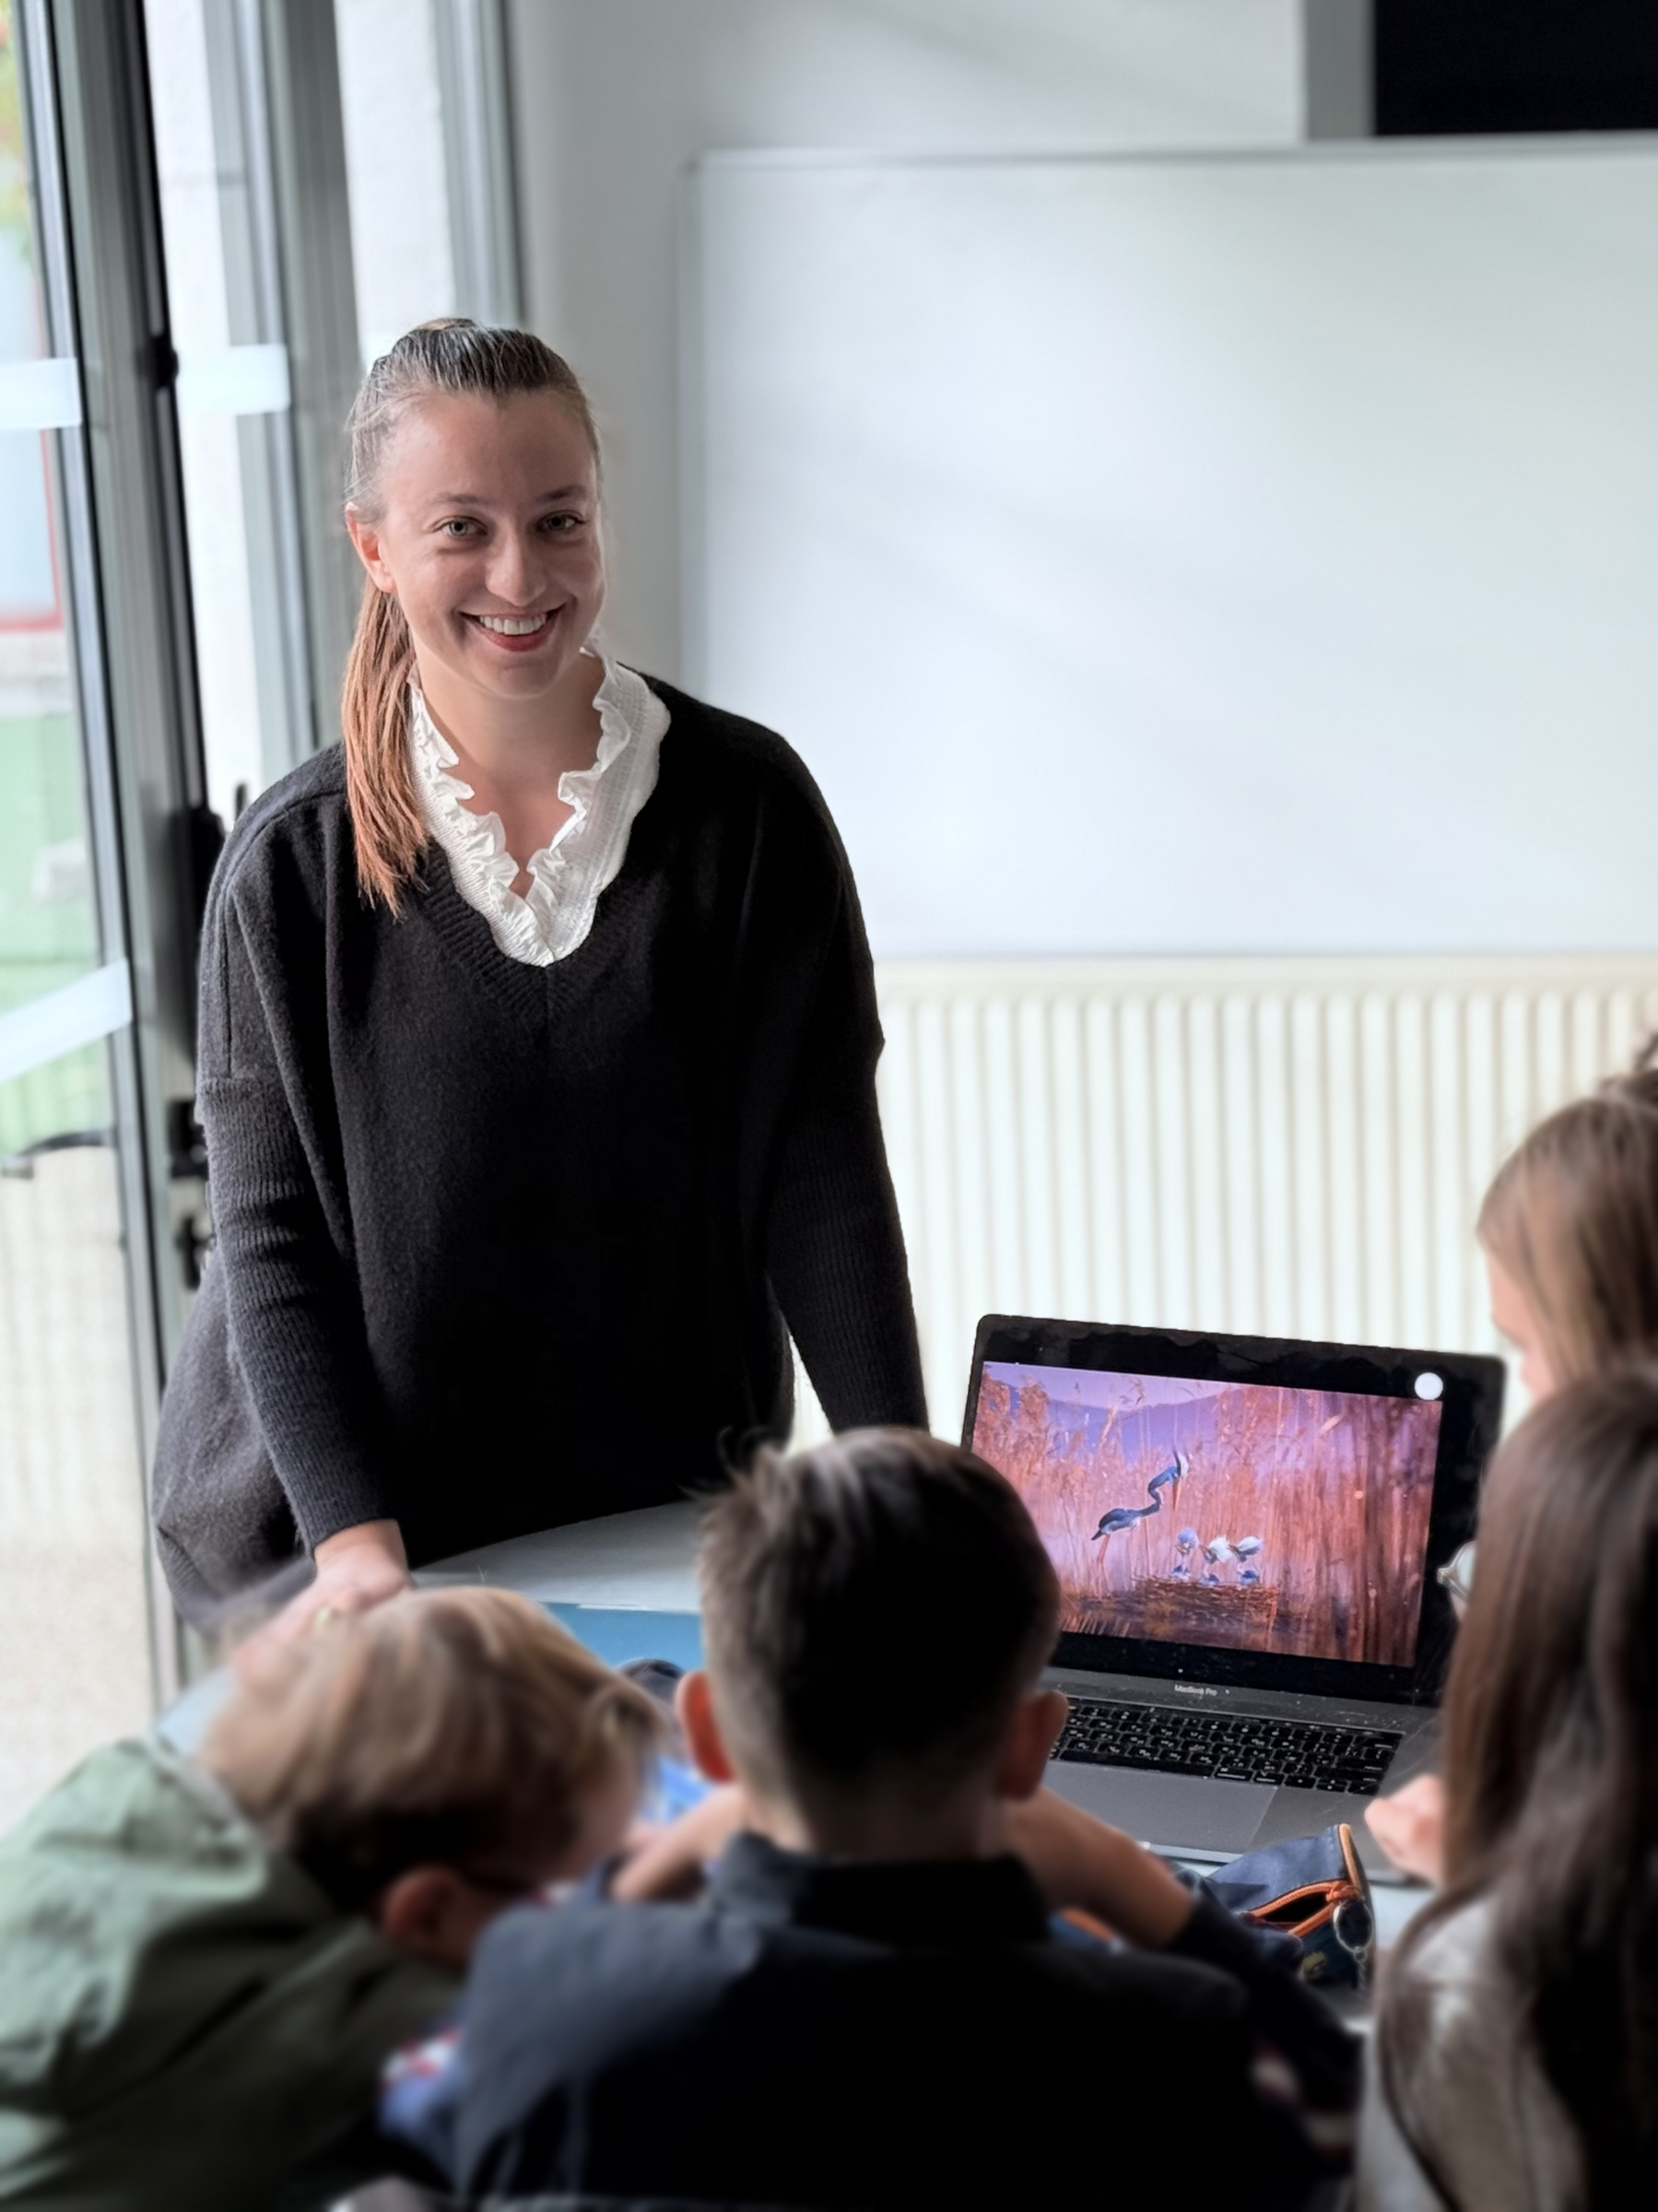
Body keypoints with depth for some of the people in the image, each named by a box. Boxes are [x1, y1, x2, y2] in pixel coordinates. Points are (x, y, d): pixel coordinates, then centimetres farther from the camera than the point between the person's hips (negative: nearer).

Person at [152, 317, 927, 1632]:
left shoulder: (746, 809, -6)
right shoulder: (292, 868, -6)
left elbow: (823, 1182, -6)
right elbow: (272, 1239, -6)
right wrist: (354, 1540, -18)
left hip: (674, 1514, 1)